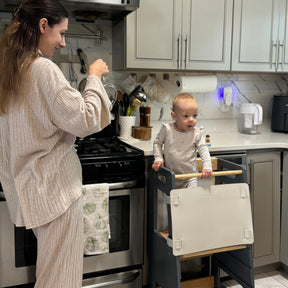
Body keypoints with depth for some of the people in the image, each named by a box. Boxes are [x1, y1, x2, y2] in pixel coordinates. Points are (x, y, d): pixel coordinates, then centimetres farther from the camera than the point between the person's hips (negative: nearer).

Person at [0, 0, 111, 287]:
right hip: (55, 184, -8)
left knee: (49, 265, 22)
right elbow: (85, 121, -16)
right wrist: (94, 77, -6)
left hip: (28, 184, 9)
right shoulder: (43, 69, -17)